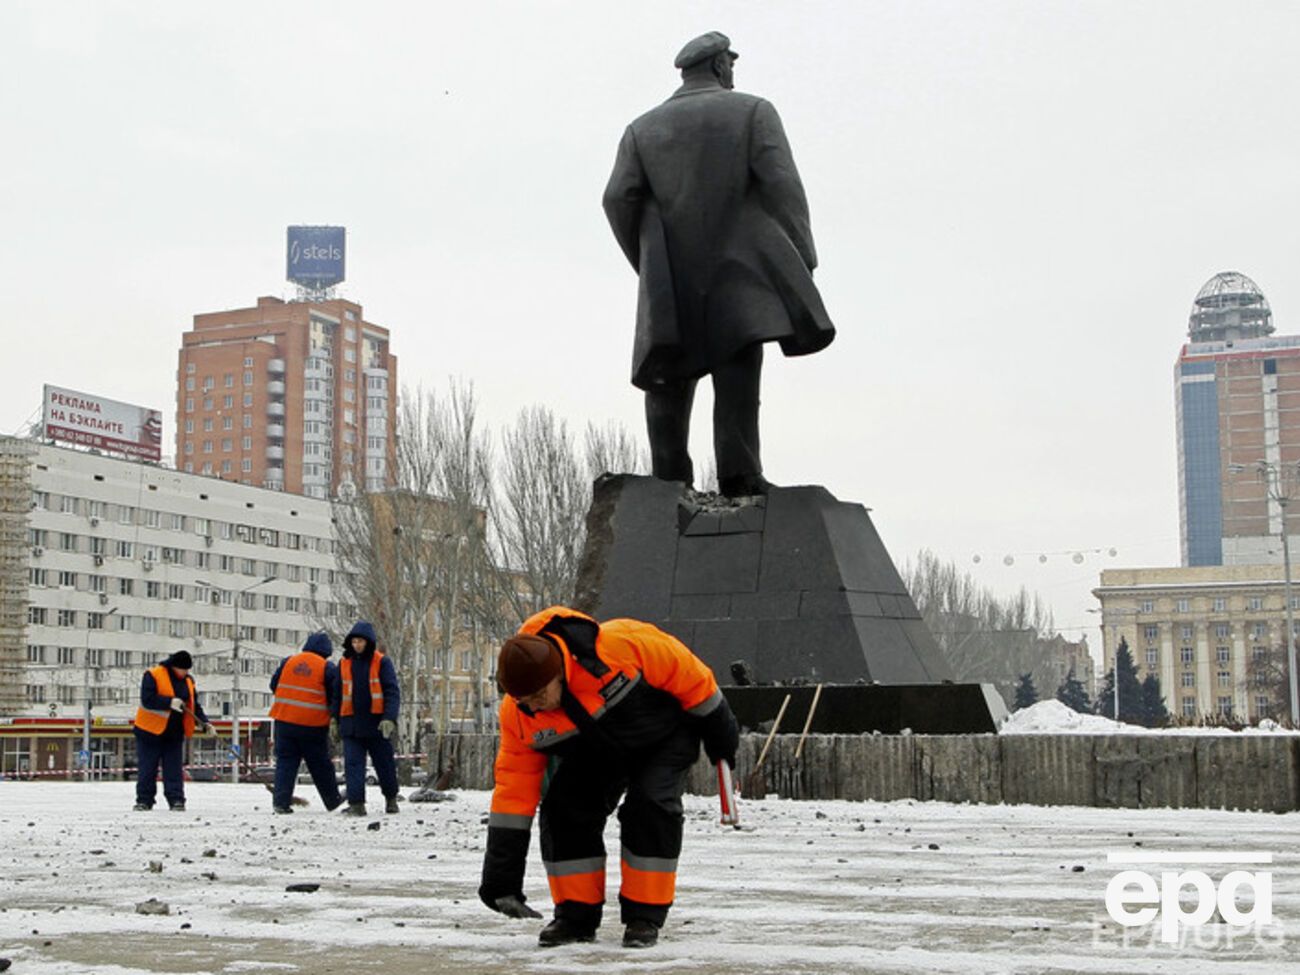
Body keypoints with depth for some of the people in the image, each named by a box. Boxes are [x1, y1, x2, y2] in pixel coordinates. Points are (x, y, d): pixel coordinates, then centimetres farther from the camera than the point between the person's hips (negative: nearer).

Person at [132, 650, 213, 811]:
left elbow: (194, 706, 13)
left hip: (174, 735, 5)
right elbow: (147, 699, -22)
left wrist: (204, 723, -1)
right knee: (147, 769, 2)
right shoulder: (153, 675, -11)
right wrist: (170, 702, -30)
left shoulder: (188, 681, 8)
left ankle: (176, 801, 3)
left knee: (174, 770, 2)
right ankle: (144, 801, 10)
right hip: (150, 732, -5)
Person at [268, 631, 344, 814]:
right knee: (320, 764, 10)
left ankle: (281, 800, -2)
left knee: (285, 760, 8)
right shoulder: (328, 667, -3)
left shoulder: (288, 662, 7)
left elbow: (274, 685, 15)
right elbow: (335, 696, -2)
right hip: (314, 724, -2)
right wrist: (333, 714, 15)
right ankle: (333, 800, 23)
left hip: (285, 719, 2)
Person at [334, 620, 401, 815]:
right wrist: (336, 720, 12)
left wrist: (389, 718, -19)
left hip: (377, 723, -2)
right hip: (351, 724, 2)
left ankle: (391, 798, 28)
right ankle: (356, 803, -7)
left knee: (384, 763, 9)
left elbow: (392, 691, -7)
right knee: (352, 764, -7)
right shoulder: (344, 663, 8)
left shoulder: (381, 662, -2)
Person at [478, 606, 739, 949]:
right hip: (594, 751, 4)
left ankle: (645, 914, -9)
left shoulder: (618, 646, -41)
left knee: (649, 804, -23)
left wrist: (717, 729, -10)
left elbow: (686, 672, -24)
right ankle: (576, 913, 0)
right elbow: (514, 785, -17)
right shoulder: (518, 713, -24)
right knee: (564, 809, -14)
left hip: (665, 735, -4)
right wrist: (502, 877, -19)